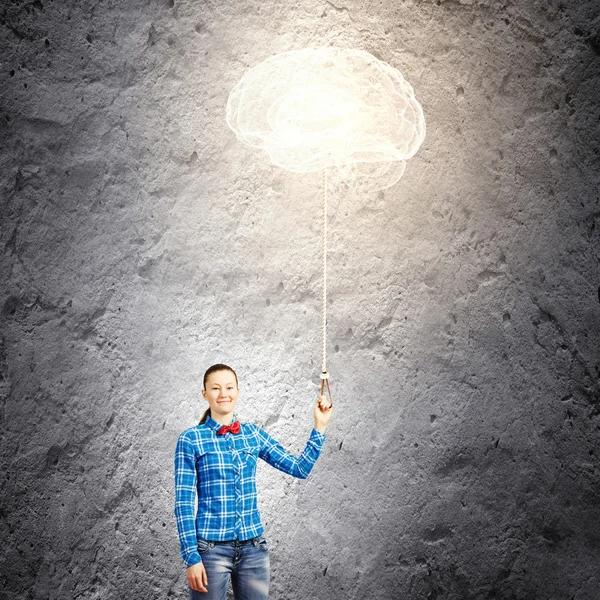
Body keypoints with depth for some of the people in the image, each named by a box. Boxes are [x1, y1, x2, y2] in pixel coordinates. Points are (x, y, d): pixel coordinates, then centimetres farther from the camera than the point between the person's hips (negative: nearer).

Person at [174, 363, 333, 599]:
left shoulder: (253, 434, 8)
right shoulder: (190, 439, -5)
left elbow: (300, 468, 7)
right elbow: (184, 502, -7)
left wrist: (319, 426, 0)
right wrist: (191, 557, -12)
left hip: (253, 546, 4)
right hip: (211, 547, -4)